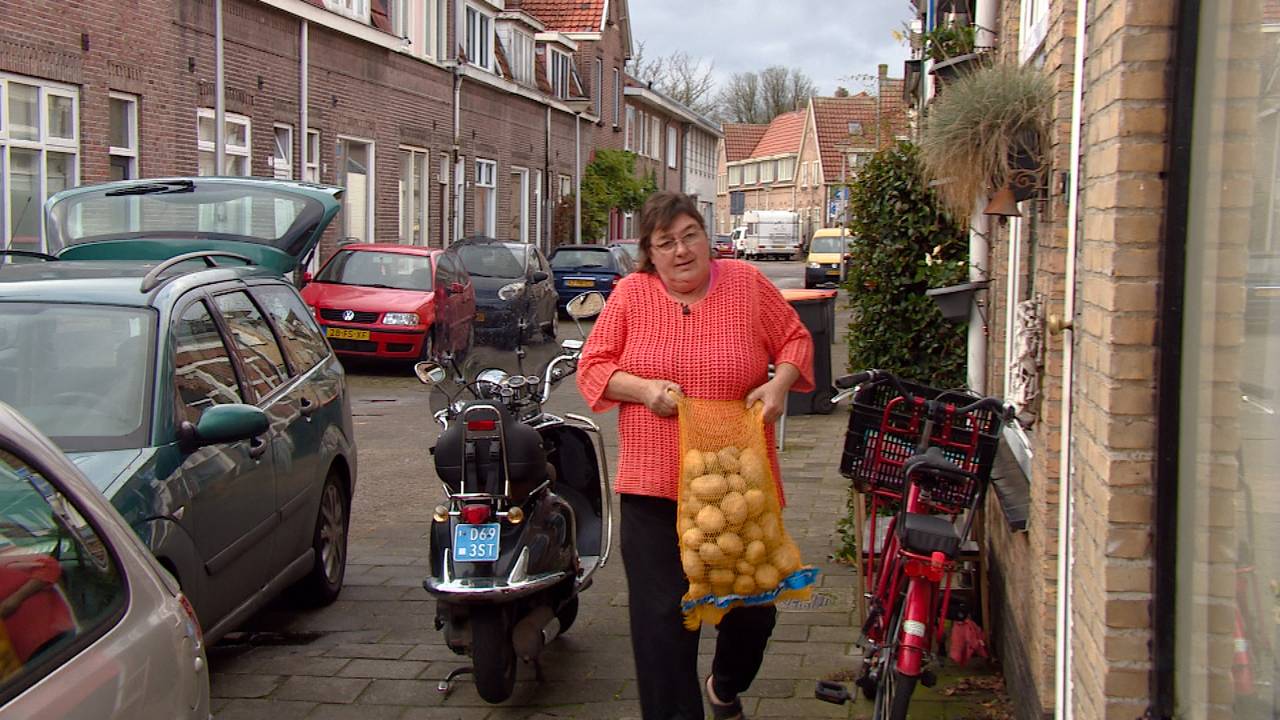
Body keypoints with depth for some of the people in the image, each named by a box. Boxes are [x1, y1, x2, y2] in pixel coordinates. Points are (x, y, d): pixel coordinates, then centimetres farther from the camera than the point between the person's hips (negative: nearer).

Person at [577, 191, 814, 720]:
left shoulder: (747, 284, 2)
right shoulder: (631, 293, 1)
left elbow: (795, 340, 11)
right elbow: (591, 368, 3)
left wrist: (779, 383, -8)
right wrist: (643, 389, -14)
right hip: (654, 486, -1)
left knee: (754, 606, 11)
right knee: (663, 616, 0)